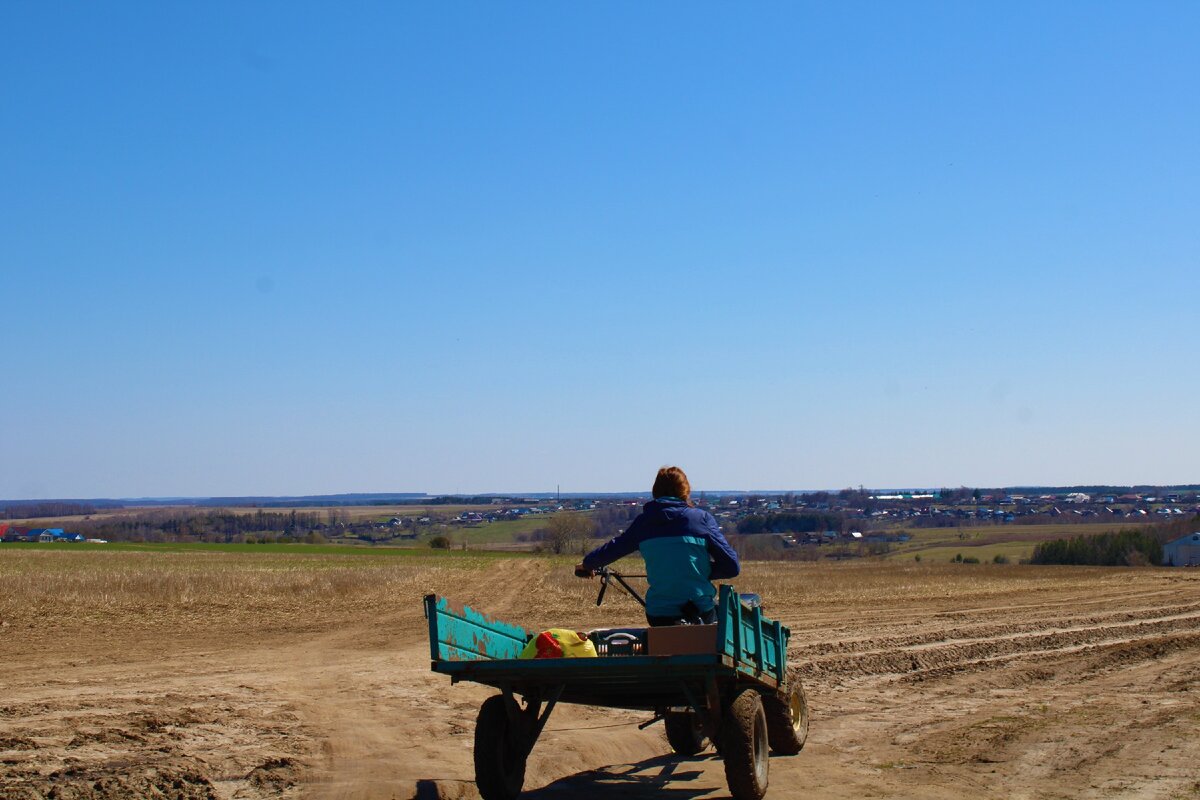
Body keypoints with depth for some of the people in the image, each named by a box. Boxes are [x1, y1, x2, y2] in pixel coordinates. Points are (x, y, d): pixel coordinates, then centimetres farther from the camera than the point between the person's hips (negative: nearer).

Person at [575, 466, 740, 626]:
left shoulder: (644, 521, 4)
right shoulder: (702, 518, -2)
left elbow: (611, 550, 18)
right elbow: (732, 567, -6)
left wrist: (587, 564, 38)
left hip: (657, 616, 3)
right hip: (701, 612, -2)